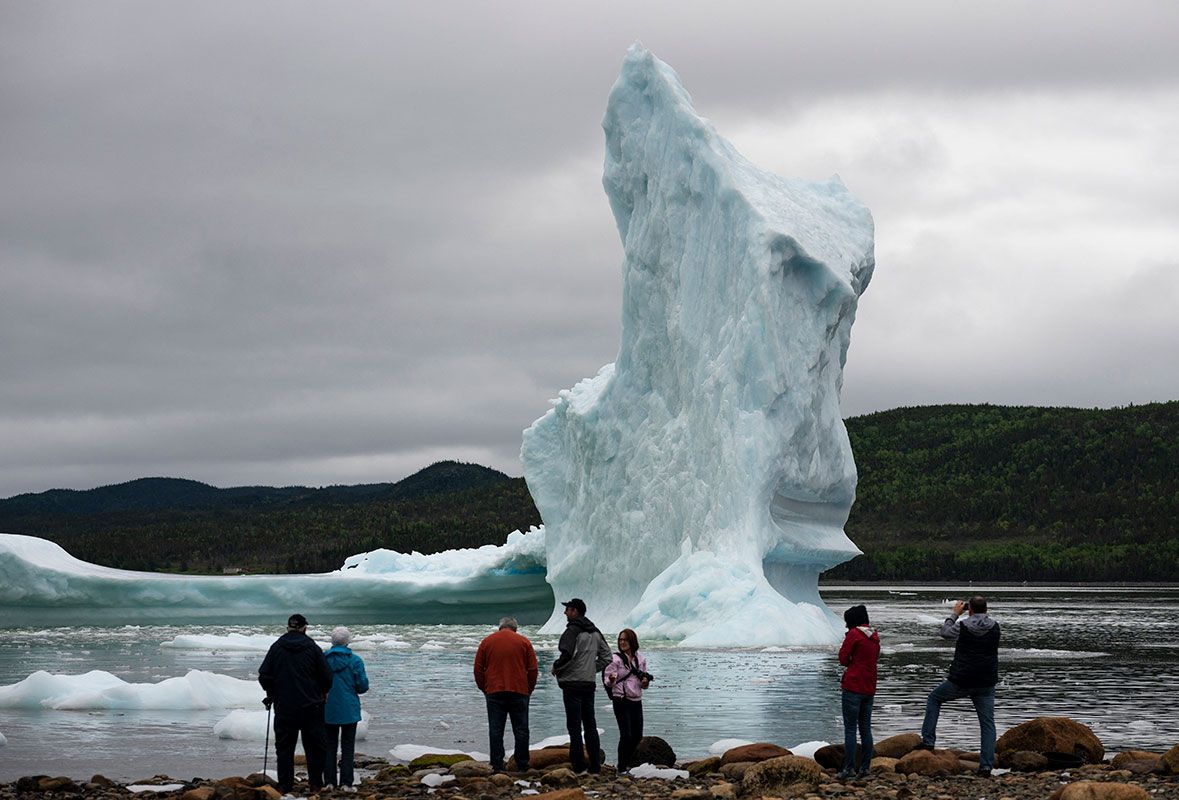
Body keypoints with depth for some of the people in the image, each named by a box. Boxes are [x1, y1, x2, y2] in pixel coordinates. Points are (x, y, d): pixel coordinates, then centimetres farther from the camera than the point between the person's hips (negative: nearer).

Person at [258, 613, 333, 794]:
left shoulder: (276, 648, 0)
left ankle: (285, 787, 2)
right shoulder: (312, 648, -3)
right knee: (314, 746, 8)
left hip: (284, 706, 1)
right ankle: (316, 784, 8)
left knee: (284, 747, 5)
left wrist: (271, 693, 18)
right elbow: (327, 676, -1)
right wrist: (323, 693, 18)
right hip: (311, 706, 0)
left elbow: (264, 676, 0)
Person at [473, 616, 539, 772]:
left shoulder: (487, 642, 6)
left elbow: (478, 669, 7)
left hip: (494, 692, 0)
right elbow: (533, 669, 3)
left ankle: (497, 766, 0)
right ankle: (522, 766, 4)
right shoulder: (523, 642, 4)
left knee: (496, 730, 3)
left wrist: (484, 689, 16)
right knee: (521, 730, 5)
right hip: (519, 692, 0)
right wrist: (529, 689, 13)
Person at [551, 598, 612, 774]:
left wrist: (556, 667, -8)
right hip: (589, 684, 7)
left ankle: (578, 767, -6)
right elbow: (606, 656, 18)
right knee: (590, 725, 11)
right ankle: (595, 767, 11)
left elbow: (567, 654, -25)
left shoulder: (573, 631, -12)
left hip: (572, 683, -7)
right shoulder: (595, 632, 14)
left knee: (574, 726, -4)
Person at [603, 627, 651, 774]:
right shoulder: (615, 659, -7)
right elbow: (608, 682, -10)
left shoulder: (640, 659, 8)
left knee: (637, 734, 10)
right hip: (621, 701, -5)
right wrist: (611, 680, -32)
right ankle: (622, 768, -2)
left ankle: (628, 761, 31)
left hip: (636, 701, 5)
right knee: (626, 734, -11)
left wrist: (645, 681, -6)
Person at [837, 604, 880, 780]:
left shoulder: (854, 634, -9)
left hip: (853, 687, -7)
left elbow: (843, 659, -8)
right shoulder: (875, 636, 12)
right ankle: (865, 767, 10)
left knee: (850, 728, -4)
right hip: (869, 688, 7)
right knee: (865, 728, 11)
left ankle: (849, 767, -8)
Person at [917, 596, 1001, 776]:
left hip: (960, 681, -2)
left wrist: (955, 614, 19)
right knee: (987, 723, 5)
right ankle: (986, 765, -4)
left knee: (934, 698, 22)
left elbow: (944, 632, 10)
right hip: (986, 684, 2)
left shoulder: (962, 626, -9)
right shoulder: (994, 627, -3)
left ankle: (928, 741, 15)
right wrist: (982, 615, 22)